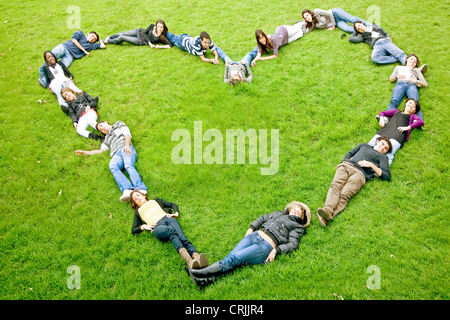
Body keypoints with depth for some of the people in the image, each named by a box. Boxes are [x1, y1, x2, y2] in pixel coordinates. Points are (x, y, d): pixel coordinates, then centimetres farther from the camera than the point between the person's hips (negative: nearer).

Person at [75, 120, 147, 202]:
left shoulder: (118, 124, 30)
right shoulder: (106, 139, 43)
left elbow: (127, 134, 13)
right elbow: (100, 151, 38)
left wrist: (127, 145, -7)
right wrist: (84, 152, 36)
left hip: (126, 149, -3)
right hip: (116, 154, 3)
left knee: (128, 166, -37)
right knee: (112, 166, -35)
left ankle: (140, 189, -58)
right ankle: (127, 190, -57)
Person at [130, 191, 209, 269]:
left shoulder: (155, 201, 40)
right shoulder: (138, 212, 36)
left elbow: (173, 204, 33)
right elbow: (133, 230, 26)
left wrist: (176, 213, 10)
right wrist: (143, 226, 4)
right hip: (156, 226, -3)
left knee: (182, 237, -34)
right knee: (170, 230, -42)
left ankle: (196, 256, -65)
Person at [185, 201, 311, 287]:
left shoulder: (297, 227, 15)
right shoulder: (278, 214, 33)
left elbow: (293, 244, 0)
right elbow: (263, 218, 35)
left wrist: (276, 250, -14)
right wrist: (251, 229, 18)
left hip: (267, 245, -6)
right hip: (255, 235, 6)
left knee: (234, 258, -25)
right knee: (230, 256, -22)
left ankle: (200, 273, -36)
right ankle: (208, 279, -39)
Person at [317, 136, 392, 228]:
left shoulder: (382, 157, 25)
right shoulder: (364, 145, 39)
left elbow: (387, 176, 11)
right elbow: (350, 153, 39)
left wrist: (371, 165, 1)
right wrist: (345, 162, 16)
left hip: (360, 173, -3)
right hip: (346, 166, 4)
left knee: (344, 194, -31)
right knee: (335, 185, -31)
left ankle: (326, 218, -54)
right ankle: (327, 209, -53)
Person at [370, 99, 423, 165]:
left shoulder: (412, 116, 30)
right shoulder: (396, 111, 40)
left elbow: (421, 122, 10)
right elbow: (382, 113, 38)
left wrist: (407, 127, -4)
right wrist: (381, 118, 13)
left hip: (397, 135, -3)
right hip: (383, 132, 3)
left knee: (388, 154, -32)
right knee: (370, 146, -27)